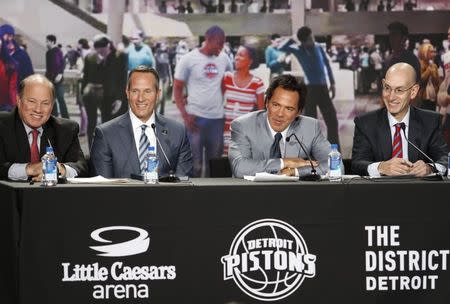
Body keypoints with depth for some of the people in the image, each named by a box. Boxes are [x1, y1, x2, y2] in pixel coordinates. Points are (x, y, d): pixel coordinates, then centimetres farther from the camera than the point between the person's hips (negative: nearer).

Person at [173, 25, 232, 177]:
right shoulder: (188, 59, -6)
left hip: (217, 118, 4)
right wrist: (185, 115, -13)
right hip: (196, 117, -4)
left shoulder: (223, 58, 4)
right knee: (194, 162, 1)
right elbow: (177, 88, -3)